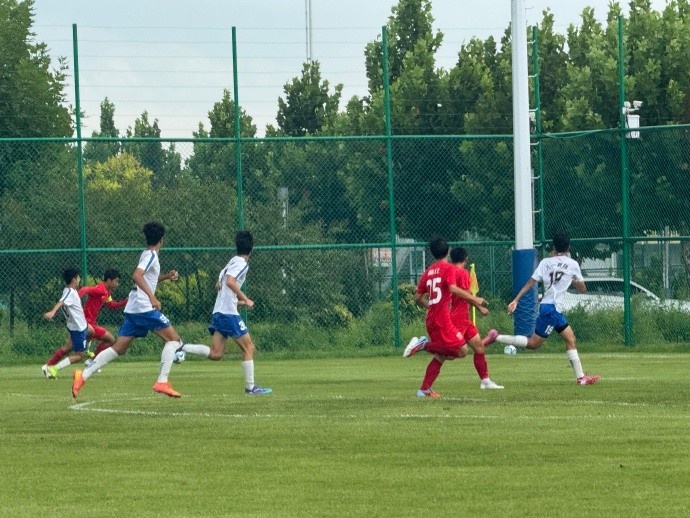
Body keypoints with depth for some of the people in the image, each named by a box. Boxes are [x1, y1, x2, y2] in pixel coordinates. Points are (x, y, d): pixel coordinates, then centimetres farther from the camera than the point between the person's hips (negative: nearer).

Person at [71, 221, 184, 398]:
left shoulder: (147, 254, 20)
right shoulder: (151, 255, -8)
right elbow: (137, 275, -25)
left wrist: (166, 276, 24)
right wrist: (152, 297, -32)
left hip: (132, 309, 9)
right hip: (144, 307, -9)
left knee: (118, 348, 6)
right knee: (173, 339, -3)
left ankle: (83, 375, -4)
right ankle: (162, 382, -13)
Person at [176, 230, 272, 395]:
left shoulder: (232, 262, 20)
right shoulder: (241, 263, -8)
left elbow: (219, 285, 28)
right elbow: (230, 282, -24)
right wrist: (245, 300, -19)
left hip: (218, 311, 9)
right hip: (229, 313, -9)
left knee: (216, 354, 2)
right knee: (248, 348, -1)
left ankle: (181, 348, -10)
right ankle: (250, 387, 0)